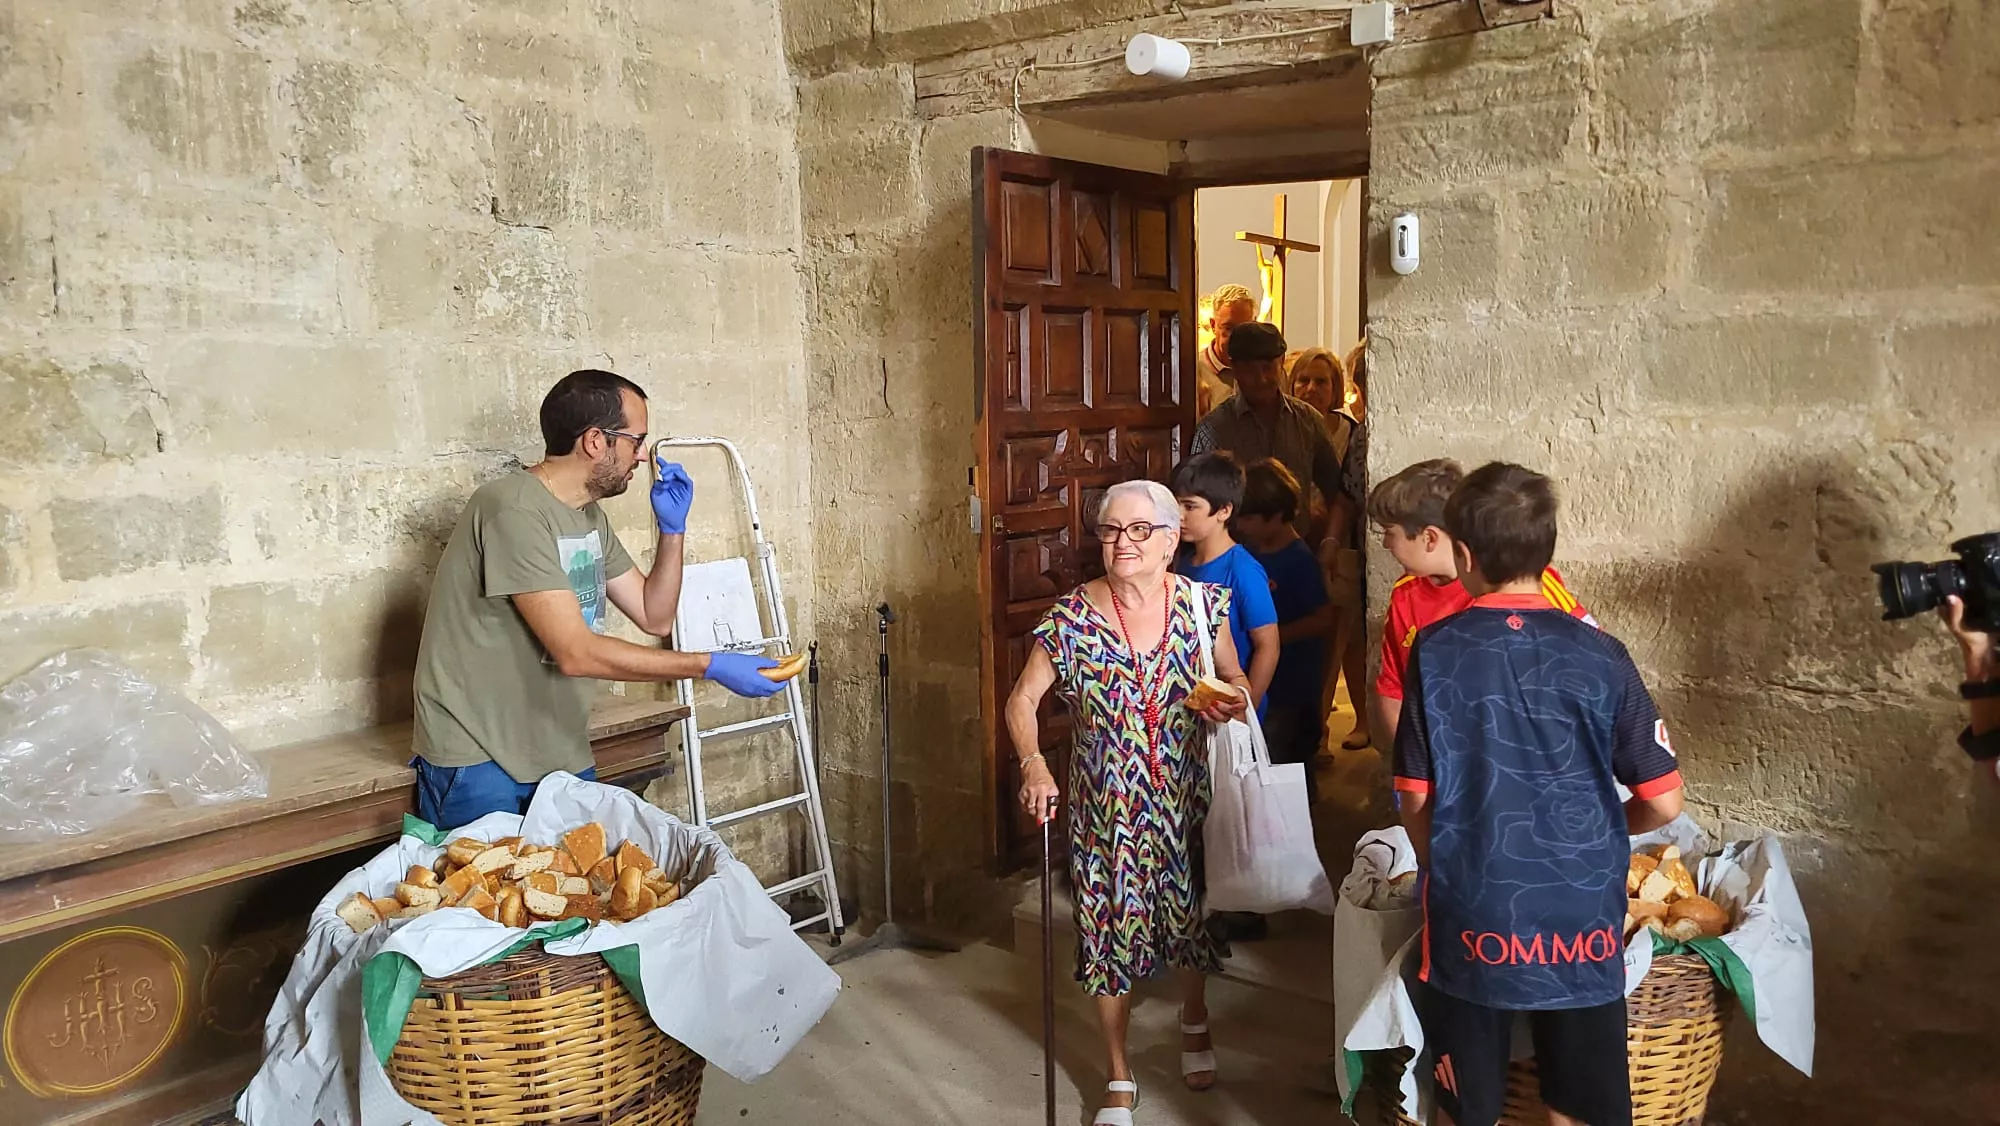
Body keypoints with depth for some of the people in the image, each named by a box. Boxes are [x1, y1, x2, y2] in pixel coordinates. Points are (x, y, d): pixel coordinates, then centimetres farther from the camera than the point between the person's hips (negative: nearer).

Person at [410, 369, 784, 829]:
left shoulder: (590, 516, 9)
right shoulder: (514, 510, -22)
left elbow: (655, 617, 12)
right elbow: (575, 652, -26)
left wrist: (672, 528, -1)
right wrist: (712, 666, -25)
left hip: (561, 757, 9)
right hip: (478, 764, -8)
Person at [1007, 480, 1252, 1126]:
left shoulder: (1204, 605, -6)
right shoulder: (1072, 617, -11)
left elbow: (1235, 677, 9)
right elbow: (1022, 700, -4)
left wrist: (1234, 698, -15)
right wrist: (1033, 765, -20)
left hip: (1186, 799, 2)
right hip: (1107, 807, -2)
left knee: (1191, 911, 18)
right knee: (1110, 928, 6)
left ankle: (1194, 1018, 52)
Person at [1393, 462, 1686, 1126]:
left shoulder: (1435, 651, -8)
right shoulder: (1599, 656, -7)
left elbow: (1415, 799, -4)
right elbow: (1663, 802, -3)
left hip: (1471, 922, 0)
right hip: (1583, 924, 1)